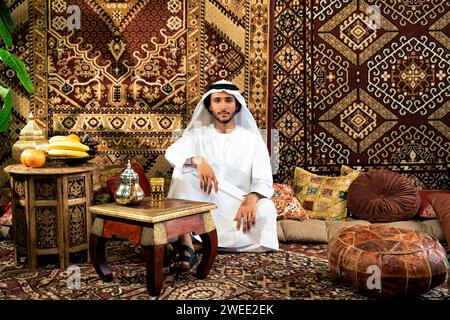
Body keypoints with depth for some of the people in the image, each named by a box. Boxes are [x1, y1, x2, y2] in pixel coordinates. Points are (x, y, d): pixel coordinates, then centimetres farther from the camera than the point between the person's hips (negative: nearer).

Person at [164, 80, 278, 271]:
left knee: (265, 210, -32)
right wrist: (198, 160, -35)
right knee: (184, 171, -26)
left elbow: (264, 181, -6)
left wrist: (252, 198, -30)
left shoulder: (252, 139, 6)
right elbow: (172, 152, -13)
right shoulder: (198, 134, 9)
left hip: (239, 205, 0)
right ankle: (186, 246, -34)